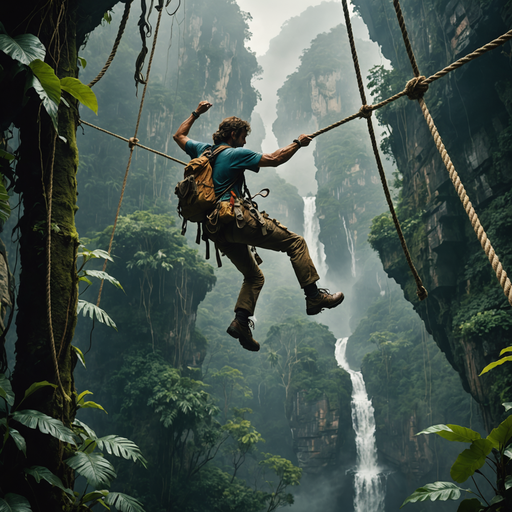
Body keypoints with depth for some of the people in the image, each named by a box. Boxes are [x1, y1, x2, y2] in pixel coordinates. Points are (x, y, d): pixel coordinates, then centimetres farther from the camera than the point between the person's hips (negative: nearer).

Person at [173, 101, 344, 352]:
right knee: (295, 242, -5)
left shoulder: (202, 150, 17)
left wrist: (196, 113, 43)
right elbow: (273, 159, -6)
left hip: (217, 228, 9)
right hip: (237, 219, -9)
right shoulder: (235, 154, -3)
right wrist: (298, 143, 7)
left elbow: (179, 135, 35)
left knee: (254, 276, 18)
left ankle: (241, 321, 4)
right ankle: (314, 296, -10)